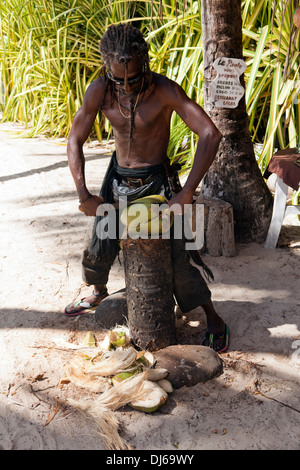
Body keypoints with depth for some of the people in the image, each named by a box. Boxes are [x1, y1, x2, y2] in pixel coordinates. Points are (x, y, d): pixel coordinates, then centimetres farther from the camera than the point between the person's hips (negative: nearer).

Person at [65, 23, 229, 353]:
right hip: (118, 178, 4)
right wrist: (84, 196, -10)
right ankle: (98, 291, 46)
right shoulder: (99, 91, -15)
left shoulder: (164, 90, -25)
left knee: (177, 258, -7)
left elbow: (210, 134, -31)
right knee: (98, 249, 12)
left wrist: (186, 193, -34)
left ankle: (214, 320, 12)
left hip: (156, 181, -3)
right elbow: (75, 141, -5)